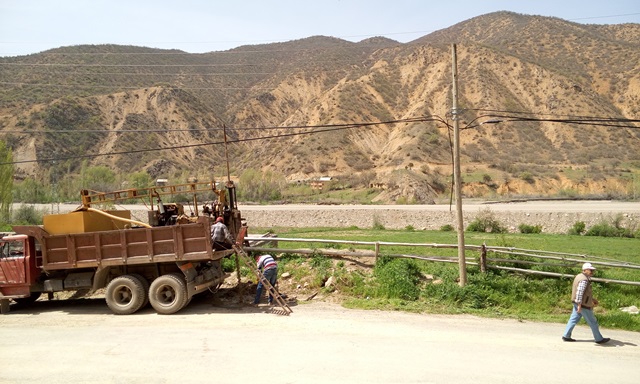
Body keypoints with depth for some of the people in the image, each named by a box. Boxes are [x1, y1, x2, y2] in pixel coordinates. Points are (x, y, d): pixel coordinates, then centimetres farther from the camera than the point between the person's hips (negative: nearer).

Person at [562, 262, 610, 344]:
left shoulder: (579, 276, 12)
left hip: (577, 303, 10)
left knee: (573, 319, 11)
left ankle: (566, 336, 13)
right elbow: (579, 292, -28)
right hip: (583, 305, -10)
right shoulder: (584, 280, -20)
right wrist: (579, 305, -28)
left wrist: (592, 299, 25)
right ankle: (599, 339, 15)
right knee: (592, 322, 3)